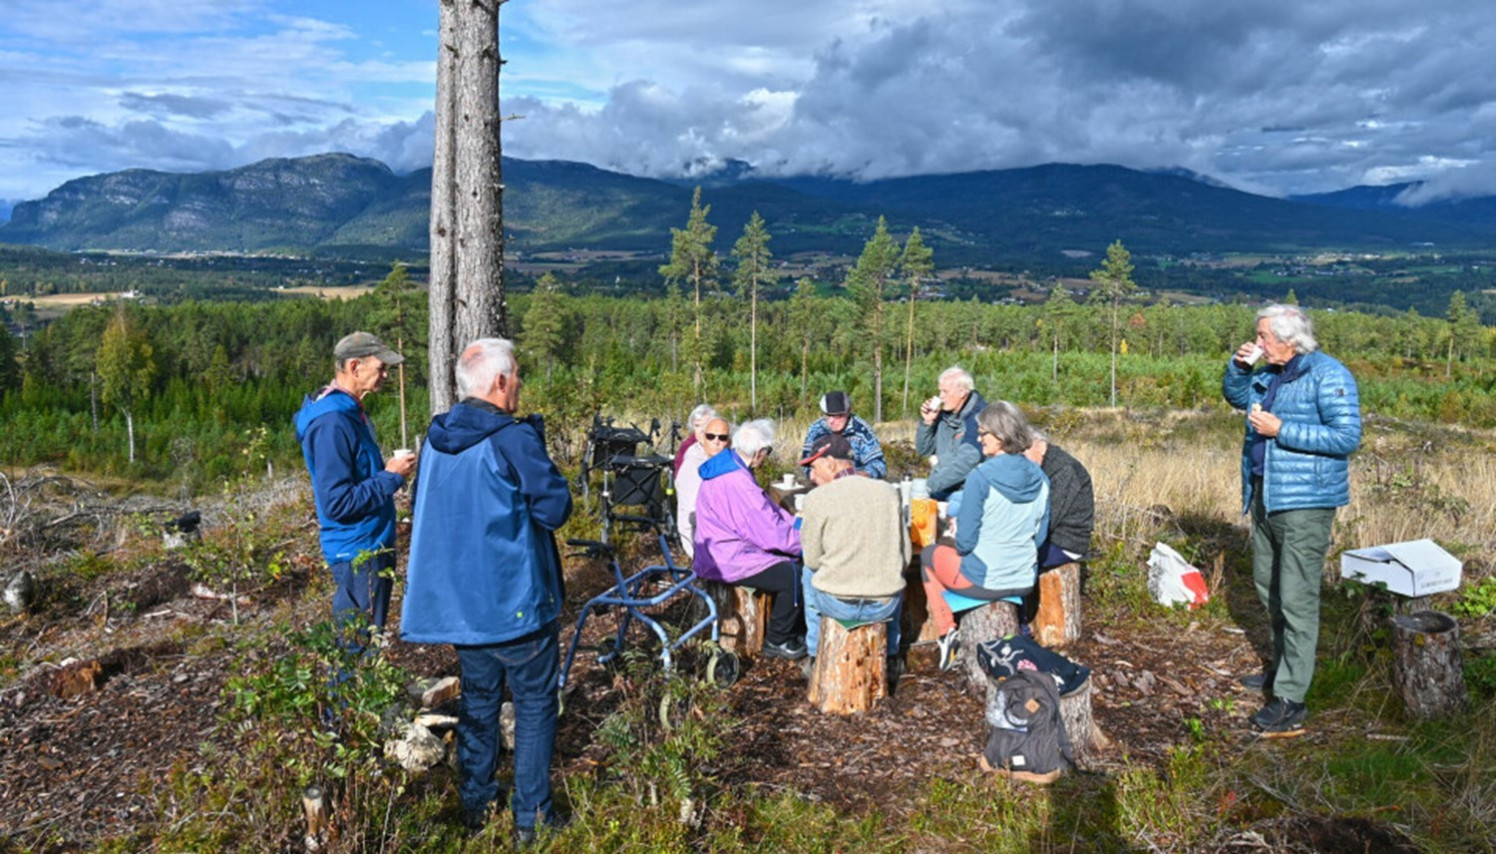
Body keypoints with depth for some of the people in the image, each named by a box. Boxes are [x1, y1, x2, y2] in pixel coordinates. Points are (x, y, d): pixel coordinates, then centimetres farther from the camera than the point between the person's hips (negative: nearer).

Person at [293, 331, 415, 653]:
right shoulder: (332, 422, -21)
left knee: (366, 642, 20)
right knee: (358, 649, 1)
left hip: (371, 546, 10)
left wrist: (388, 470, 6)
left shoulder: (351, 412, 10)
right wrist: (391, 476, -18)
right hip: (357, 553, -10)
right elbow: (337, 503, -25)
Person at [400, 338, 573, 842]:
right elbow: (555, 509, -13)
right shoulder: (515, 438, -19)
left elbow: (422, 509, 17)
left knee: (478, 701, 20)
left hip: (458, 599, 7)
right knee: (535, 704, 8)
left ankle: (475, 807, 29)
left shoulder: (436, 440, 4)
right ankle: (530, 817, 14)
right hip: (515, 601, -7)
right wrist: (537, 447, -2)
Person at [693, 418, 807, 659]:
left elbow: (767, 511, 14)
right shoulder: (737, 484, -27)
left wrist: (795, 521, 1)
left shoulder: (730, 466, 7)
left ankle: (792, 631, 18)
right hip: (728, 564, -11)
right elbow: (771, 534, -24)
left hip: (723, 553, 11)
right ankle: (776, 642, 1)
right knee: (794, 575, -16)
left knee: (794, 561, 10)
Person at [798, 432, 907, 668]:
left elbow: (812, 559, -3)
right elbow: (905, 557, 4)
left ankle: (816, 654, 37)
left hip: (838, 604, -2)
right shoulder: (888, 492, -1)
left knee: (808, 572, 31)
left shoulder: (817, 498, -11)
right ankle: (889, 652, 42)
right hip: (886, 606, 3)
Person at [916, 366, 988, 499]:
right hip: (941, 490, 7)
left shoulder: (978, 415, -12)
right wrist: (927, 422, 1)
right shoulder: (944, 414, 10)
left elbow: (967, 462, -23)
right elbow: (924, 451, 18)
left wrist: (930, 485, -25)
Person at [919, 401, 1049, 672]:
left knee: (928, 555, 23)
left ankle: (947, 631, 18)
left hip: (983, 581, -6)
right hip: (1025, 583, 6)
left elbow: (965, 541, -16)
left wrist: (960, 547, 5)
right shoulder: (1039, 478, -3)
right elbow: (1039, 536, 7)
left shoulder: (981, 477, -20)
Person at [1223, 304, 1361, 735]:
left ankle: (1291, 699, -1)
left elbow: (1347, 437, -20)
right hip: (1265, 497, 9)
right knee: (1268, 586, 21)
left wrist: (1281, 430, -23)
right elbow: (1236, 396, 26)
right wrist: (1238, 366, 6)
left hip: (1304, 504, -9)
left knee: (1297, 598, -7)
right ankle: (1284, 665, 39)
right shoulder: (1270, 374, 10)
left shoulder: (1328, 376, -15)